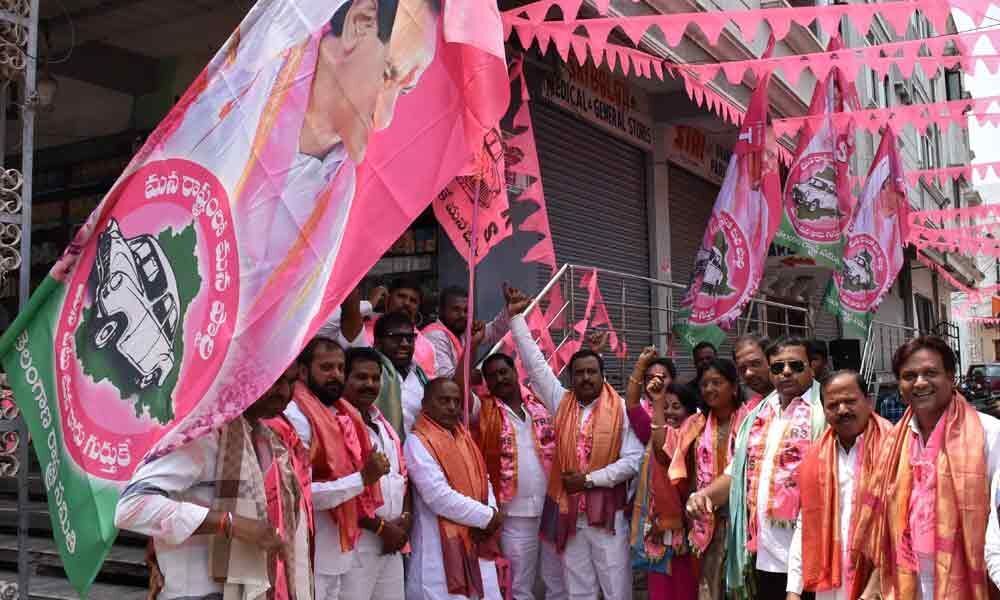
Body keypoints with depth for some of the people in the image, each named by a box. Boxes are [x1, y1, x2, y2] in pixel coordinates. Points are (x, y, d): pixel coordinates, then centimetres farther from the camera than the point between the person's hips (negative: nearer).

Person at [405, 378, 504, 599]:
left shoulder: (465, 439, 14)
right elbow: (438, 497, -19)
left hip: (478, 545, 7)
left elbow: (483, 481, 15)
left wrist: (490, 514, -6)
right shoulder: (418, 442, -11)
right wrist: (487, 516, -13)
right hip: (441, 548, -7)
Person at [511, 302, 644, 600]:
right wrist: (516, 315, 8)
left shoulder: (621, 409, -4)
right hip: (568, 512, 3)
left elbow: (633, 460, -8)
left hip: (607, 512, -3)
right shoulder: (562, 403, 5)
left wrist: (590, 479, -12)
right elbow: (535, 362, 8)